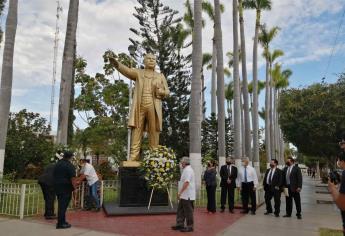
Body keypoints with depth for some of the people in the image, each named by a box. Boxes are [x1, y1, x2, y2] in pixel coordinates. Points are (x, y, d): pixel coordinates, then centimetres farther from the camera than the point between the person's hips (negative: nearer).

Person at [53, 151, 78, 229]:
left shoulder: (57, 164, 13)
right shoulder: (69, 165, -12)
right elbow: (72, 178, -18)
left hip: (57, 187, 8)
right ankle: (61, 223, 1)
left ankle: (61, 221, 25)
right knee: (63, 205, -3)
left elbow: (54, 175, 19)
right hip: (66, 188, -8)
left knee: (60, 205, 16)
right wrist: (74, 186, -12)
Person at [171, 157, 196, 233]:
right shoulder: (186, 170, 15)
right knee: (180, 210, 15)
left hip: (187, 196, -11)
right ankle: (180, 224, 23)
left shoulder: (188, 170, -18)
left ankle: (190, 227, 9)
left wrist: (180, 192, -24)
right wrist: (180, 192, 21)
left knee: (188, 211, 0)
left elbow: (186, 182, -27)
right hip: (184, 195, 11)